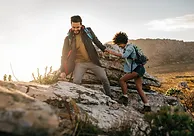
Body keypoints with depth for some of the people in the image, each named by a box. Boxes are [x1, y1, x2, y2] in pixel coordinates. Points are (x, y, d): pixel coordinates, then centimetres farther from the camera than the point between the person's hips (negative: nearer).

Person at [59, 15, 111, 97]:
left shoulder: (88, 31, -3)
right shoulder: (68, 39, -5)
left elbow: (96, 41, 15)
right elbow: (64, 55, -2)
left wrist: (104, 49, 9)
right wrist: (63, 71, -7)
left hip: (93, 61, 1)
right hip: (80, 63, -1)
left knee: (104, 79, 0)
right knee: (76, 81, -21)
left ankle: (109, 96, 19)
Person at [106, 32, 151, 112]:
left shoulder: (130, 47, -11)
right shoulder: (125, 48, 19)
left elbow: (124, 56, -28)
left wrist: (113, 53, -27)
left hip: (137, 69, -10)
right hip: (136, 69, 10)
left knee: (122, 80, -14)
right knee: (139, 89, 4)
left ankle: (125, 97, -6)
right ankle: (147, 106, 4)